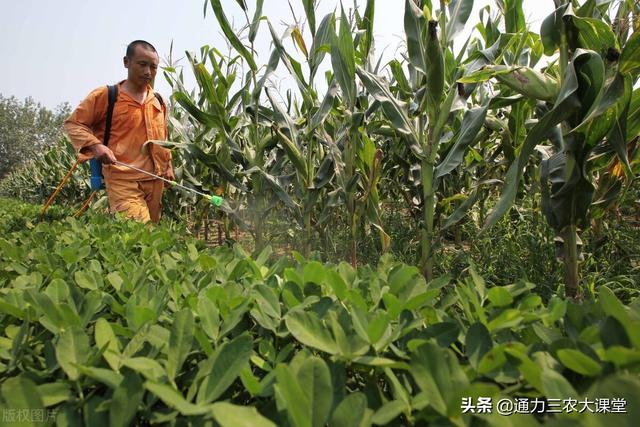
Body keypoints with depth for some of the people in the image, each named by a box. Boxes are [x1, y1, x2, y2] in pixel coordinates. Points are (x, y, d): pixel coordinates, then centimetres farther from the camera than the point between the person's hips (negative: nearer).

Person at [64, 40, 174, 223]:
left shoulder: (159, 102, 15)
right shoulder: (105, 95, -1)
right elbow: (72, 124, 3)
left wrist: (167, 167, 20)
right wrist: (95, 145, -14)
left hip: (155, 181, 6)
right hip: (123, 181, -6)